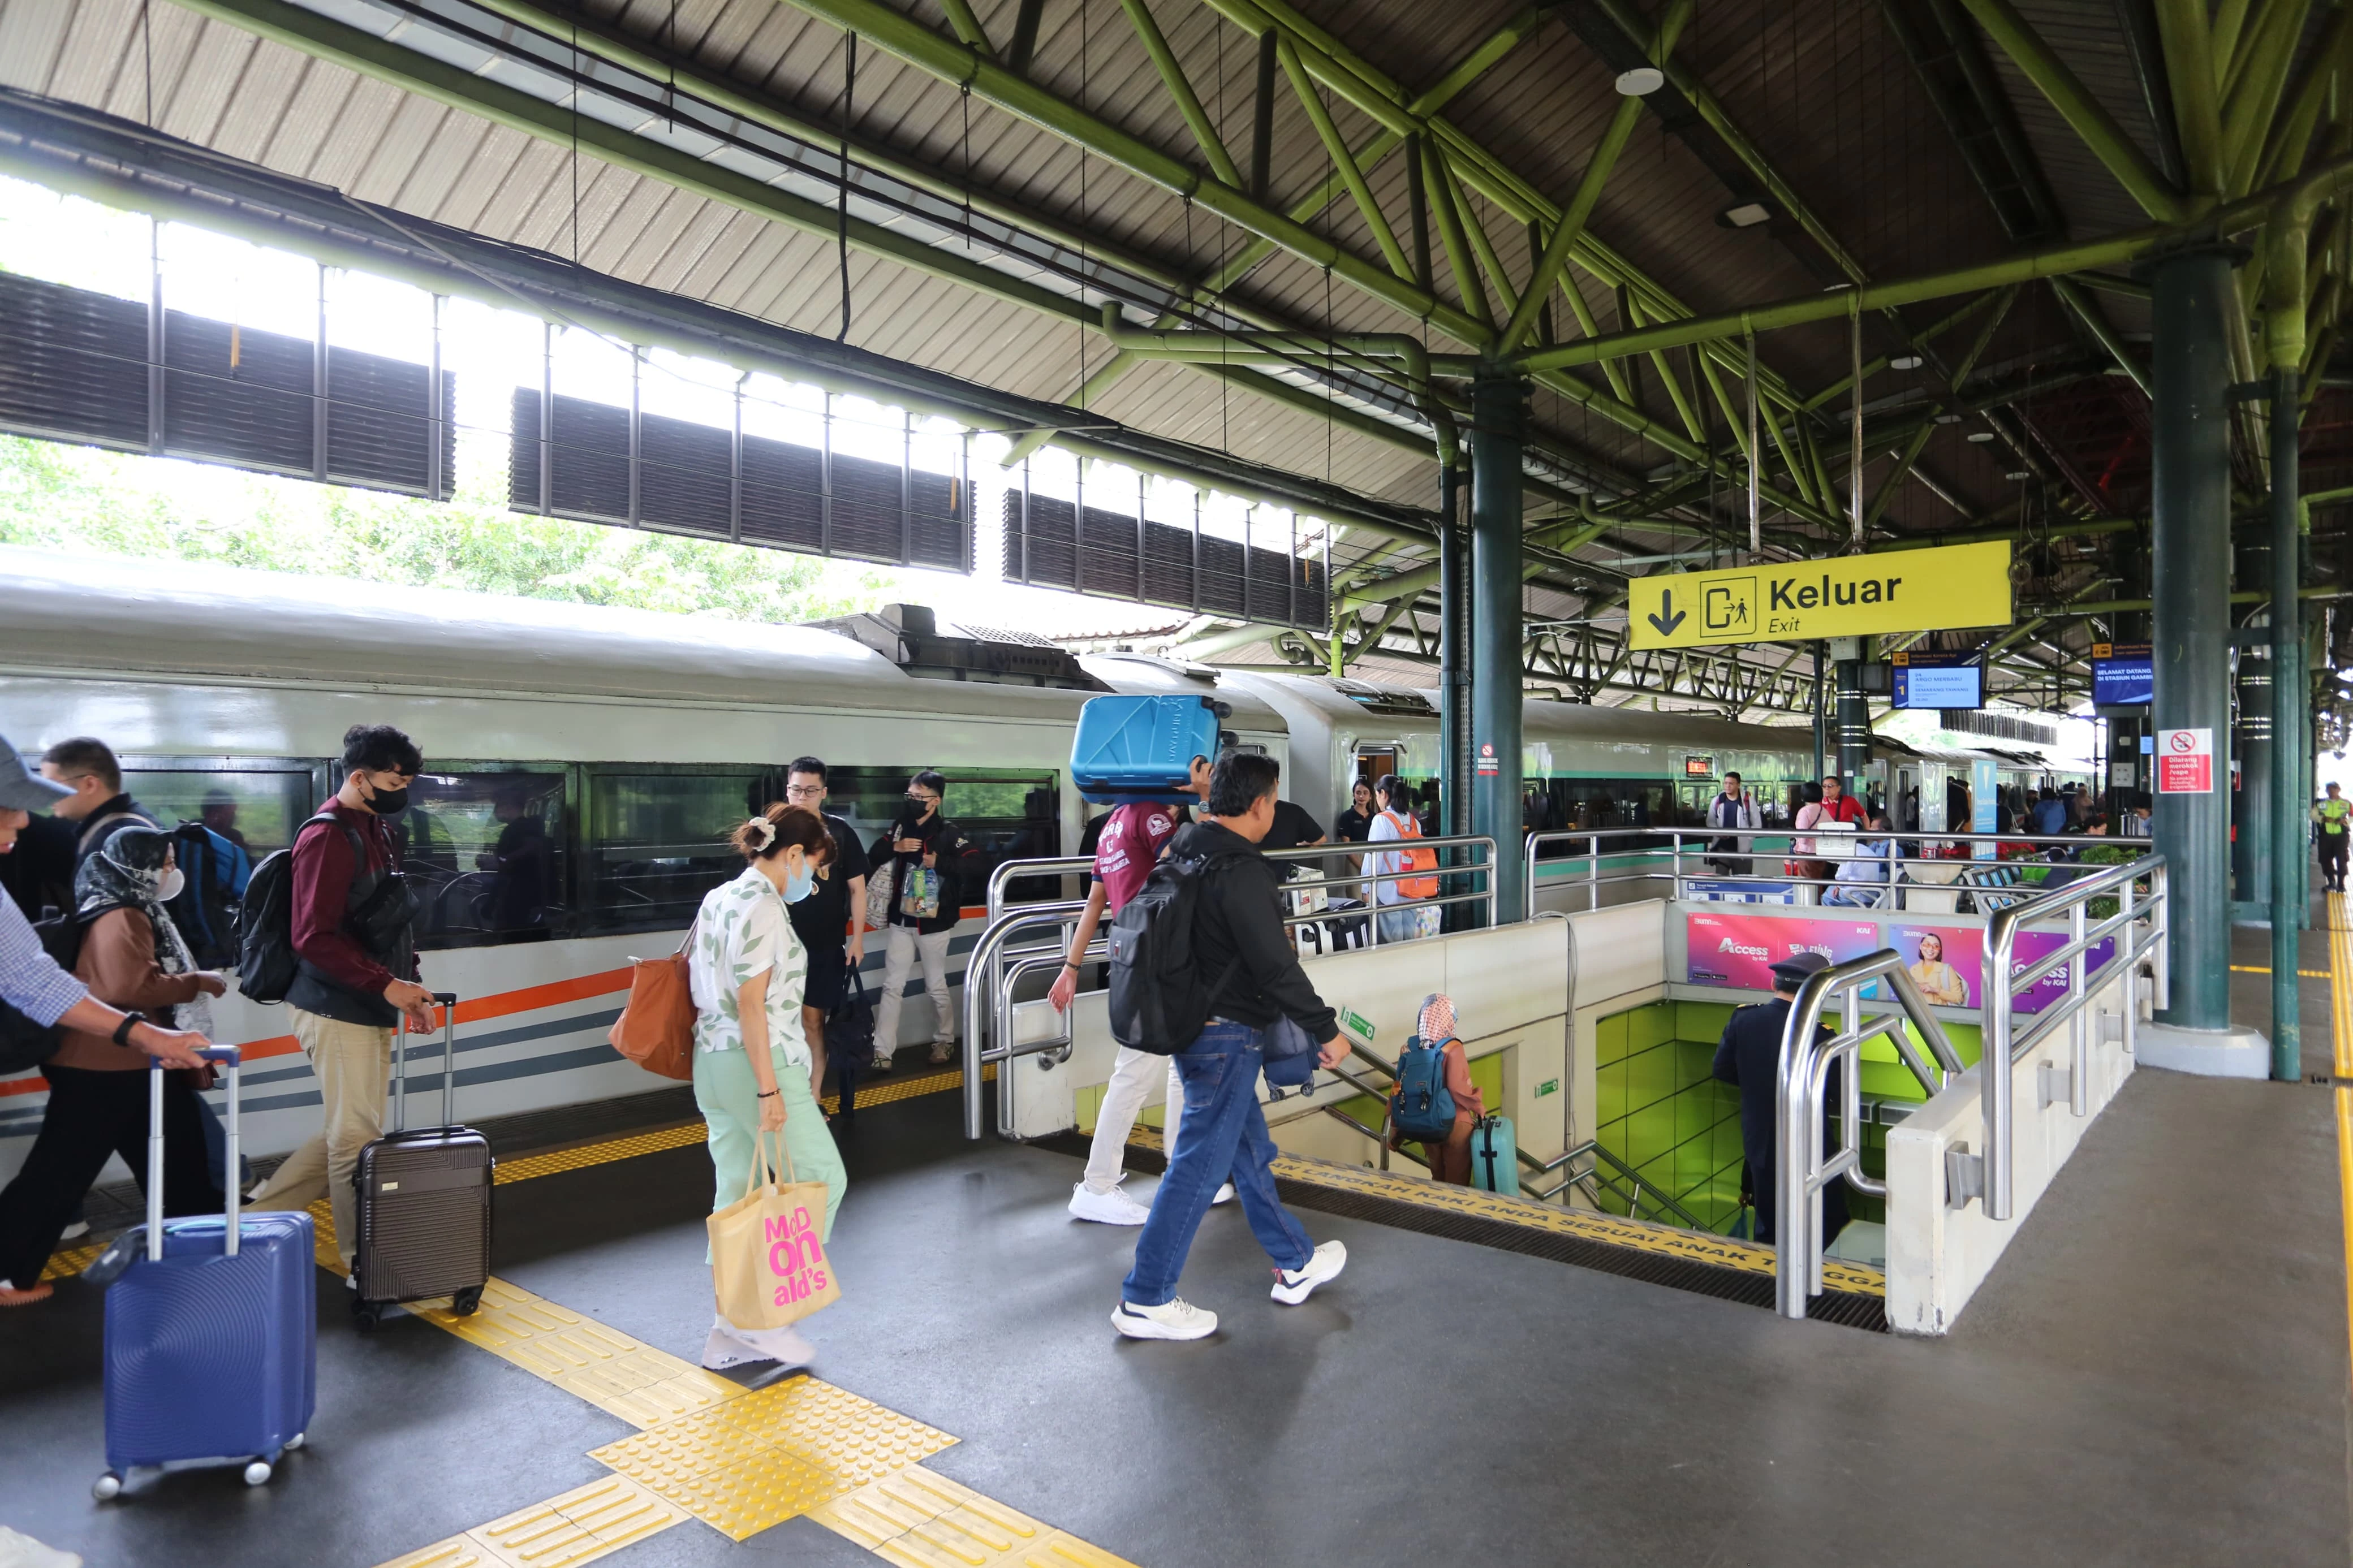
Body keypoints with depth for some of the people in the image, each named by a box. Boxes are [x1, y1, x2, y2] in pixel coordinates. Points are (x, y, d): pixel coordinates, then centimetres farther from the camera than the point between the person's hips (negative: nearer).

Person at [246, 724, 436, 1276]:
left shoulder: (376, 829, 13)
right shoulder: (328, 837, -16)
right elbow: (315, 938, -22)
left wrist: (407, 989, 12)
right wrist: (388, 984, -22)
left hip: (369, 1008, 9)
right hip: (339, 1011, -9)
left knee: (344, 1132, 18)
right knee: (356, 1138, 0)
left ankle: (260, 1214, 33)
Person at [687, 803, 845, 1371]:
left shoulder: (718, 899, 13)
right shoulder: (763, 908, -15)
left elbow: (695, 980, 17)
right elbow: (752, 1004, -20)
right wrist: (770, 1089, -19)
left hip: (712, 1062, 9)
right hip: (758, 1062, -9)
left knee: (736, 1193, 14)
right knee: (822, 1178, 3)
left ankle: (730, 1332, 21)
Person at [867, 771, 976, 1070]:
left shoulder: (949, 832, -8)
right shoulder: (899, 828, 4)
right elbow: (872, 859, 3)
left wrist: (939, 862, -22)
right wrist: (895, 847, -14)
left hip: (933, 923, -3)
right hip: (901, 921, 3)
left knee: (936, 986, 10)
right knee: (892, 986, 3)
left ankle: (944, 1040, 29)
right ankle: (882, 1051, 6)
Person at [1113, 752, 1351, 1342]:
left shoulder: (1185, 849, 6)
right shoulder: (1240, 870, -22)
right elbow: (1275, 967, -22)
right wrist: (1326, 1030, -14)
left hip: (1189, 1023, 10)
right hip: (1228, 1034, -10)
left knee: (1252, 1152, 20)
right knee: (1200, 1164, 0)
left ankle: (1296, 1265, 35)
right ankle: (1145, 1300, 9)